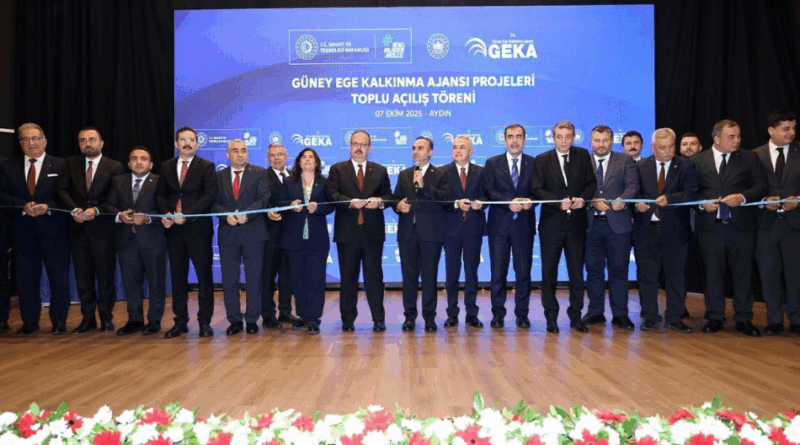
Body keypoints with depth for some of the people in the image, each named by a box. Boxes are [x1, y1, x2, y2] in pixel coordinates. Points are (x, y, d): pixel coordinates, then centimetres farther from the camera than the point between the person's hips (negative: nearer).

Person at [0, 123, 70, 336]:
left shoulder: (60, 165, 3)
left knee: (59, 277, 1)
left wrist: (47, 207, -19)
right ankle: (30, 322, 18)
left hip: (53, 228, -2)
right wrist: (24, 206, -15)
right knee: (26, 277, 7)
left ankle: (59, 321, 13)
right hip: (22, 229, 2)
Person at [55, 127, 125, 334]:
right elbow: (61, 191, 0)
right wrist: (75, 210, -16)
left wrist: (96, 210, -19)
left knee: (105, 275, 2)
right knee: (82, 276, 9)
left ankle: (106, 317, 14)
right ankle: (88, 318, 18)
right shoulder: (70, 164, 10)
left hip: (103, 229, -3)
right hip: (77, 228, 3)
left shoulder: (114, 167, 1)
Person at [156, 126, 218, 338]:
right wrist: (165, 213, -9)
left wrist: (186, 215, -17)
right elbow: (160, 194, 11)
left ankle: (204, 321, 8)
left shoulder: (206, 167, 1)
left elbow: (210, 195, -9)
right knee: (177, 276, 8)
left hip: (198, 228, -4)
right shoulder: (166, 166, 13)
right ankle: (180, 321, 15)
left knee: (204, 275, 0)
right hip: (173, 228, 4)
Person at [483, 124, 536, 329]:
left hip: (524, 225, 1)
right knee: (498, 271, 2)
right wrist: (509, 203, -17)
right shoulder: (492, 163, 7)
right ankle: (498, 314, 12)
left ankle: (522, 313, 16)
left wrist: (530, 201, -16)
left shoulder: (534, 164, 8)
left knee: (524, 271, 4)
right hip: (499, 224, 0)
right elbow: (489, 191, -3)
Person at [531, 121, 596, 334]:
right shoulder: (542, 160, 1)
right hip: (551, 222, -1)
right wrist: (560, 202, -18)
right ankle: (551, 317, 12)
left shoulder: (583, 155, 8)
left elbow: (591, 182, 7)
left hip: (577, 222, 2)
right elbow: (537, 189, -6)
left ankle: (576, 316, 16)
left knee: (577, 270, 6)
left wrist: (582, 199, -13)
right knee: (549, 271, 3)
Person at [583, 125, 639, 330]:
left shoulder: (625, 161, 8)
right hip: (591, 223, 1)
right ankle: (595, 312, 17)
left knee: (619, 270, 2)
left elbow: (633, 185, -2)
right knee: (593, 270, 7)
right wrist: (593, 202, -18)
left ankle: (620, 314, 10)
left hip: (617, 223, -1)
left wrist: (621, 200, -21)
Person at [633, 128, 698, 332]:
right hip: (647, 229, 1)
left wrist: (668, 198, -24)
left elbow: (690, 193, -8)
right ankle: (650, 317, 16)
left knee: (675, 276, 6)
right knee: (647, 275, 5)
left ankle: (674, 318, 17)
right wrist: (637, 203, -17)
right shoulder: (640, 166, 8)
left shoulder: (686, 166, 4)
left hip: (674, 230, -1)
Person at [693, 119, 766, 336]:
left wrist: (742, 197, -16)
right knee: (713, 273, 7)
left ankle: (743, 319, 16)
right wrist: (702, 204, -13)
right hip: (710, 226, 0)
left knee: (743, 272, 5)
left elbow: (761, 185, 0)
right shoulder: (698, 161, 5)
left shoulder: (749, 159, 5)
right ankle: (715, 317, 18)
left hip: (741, 226, 0)